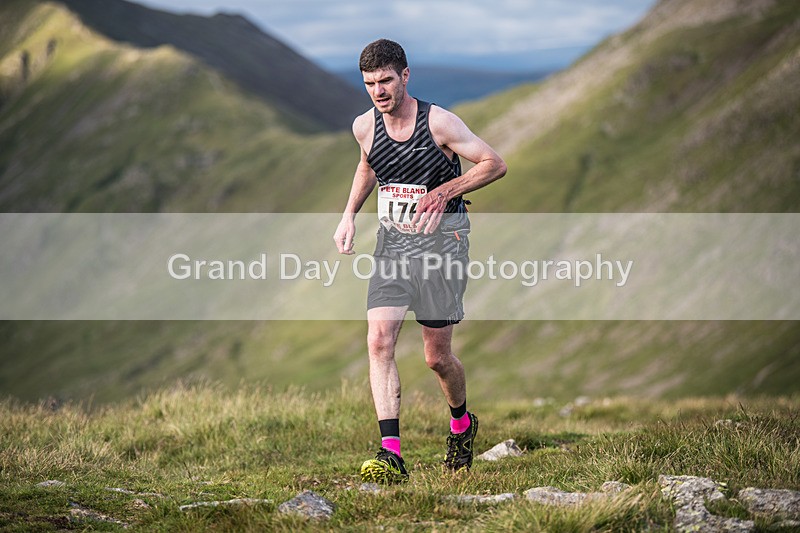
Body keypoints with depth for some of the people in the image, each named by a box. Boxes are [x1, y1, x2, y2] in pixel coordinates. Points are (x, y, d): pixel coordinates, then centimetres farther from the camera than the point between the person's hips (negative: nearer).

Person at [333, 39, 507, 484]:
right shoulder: (364, 126, 1)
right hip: (392, 239, 4)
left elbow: (496, 164, -8)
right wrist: (349, 215, 12)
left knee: (437, 356, 2)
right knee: (379, 340, -16)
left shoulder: (438, 122, -14)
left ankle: (462, 422, 34)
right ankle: (392, 454, -19)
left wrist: (445, 191, -20)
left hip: (440, 237, -4)